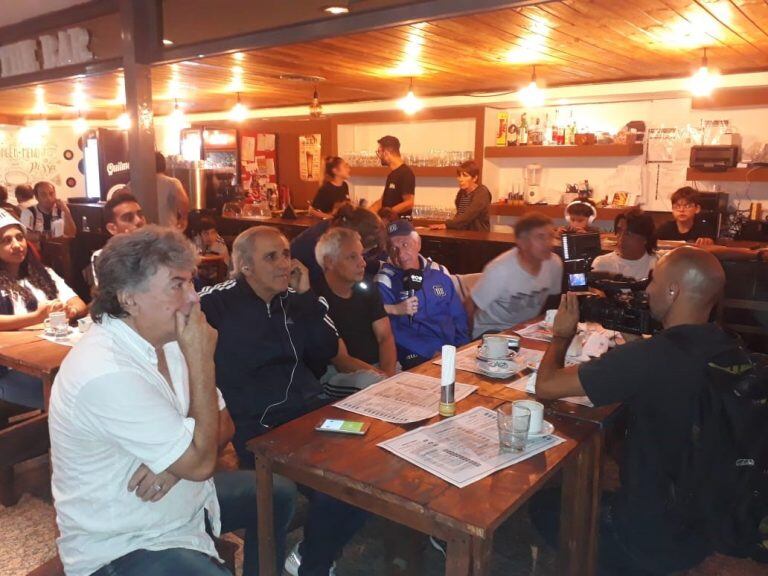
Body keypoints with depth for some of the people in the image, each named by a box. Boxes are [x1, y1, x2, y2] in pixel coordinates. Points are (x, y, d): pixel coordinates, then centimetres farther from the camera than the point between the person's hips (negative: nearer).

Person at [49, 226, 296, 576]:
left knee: (279, 493, 16)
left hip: (181, 501, 9)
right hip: (122, 547, -8)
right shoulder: (107, 374, -31)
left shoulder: (163, 337, -4)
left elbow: (222, 425, 2)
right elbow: (200, 463, -27)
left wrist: (177, 460, -19)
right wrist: (201, 360, -26)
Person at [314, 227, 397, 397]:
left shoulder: (368, 290, 11)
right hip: (338, 376, -6)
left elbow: (385, 337, 5)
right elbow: (341, 360, -14)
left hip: (380, 367, 7)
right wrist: (381, 376, -24)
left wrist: (388, 373, -15)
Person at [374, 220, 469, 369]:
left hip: (455, 351, 5)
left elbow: (459, 317, 18)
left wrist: (463, 349, 8)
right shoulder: (385, 281, -4)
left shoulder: (439, 273, 13)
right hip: (418, 358, -5)